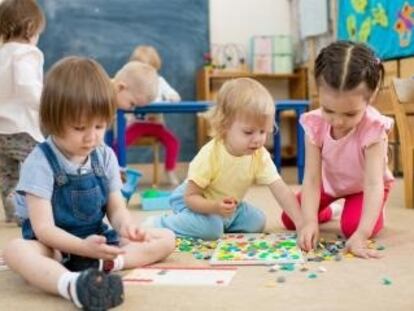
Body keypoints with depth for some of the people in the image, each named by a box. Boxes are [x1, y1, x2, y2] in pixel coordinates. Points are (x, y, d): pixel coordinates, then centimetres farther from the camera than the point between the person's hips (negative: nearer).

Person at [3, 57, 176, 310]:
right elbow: (43, 228, -20)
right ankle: (72, 284, -64)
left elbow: (117, 208, 2)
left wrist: (126, 226, -24)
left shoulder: (105, 156, 0)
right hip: (55, 247, -5)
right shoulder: (40, 163, -15)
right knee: (15, 250, -36)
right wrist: (84, 246, -37)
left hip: (98, 241, 5)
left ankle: (103, 265, -32)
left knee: (167, 238, -7)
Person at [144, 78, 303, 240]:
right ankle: (159, 225, -12)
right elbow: (190, 196, -28)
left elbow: (282, 191, -24)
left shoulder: (260, 156, -20)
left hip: (228, 207, 6)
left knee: (257, 222, -1)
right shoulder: (209, 156, -35)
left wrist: (301, 224, -35)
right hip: (195, 203, -6)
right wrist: (215, 207, -47)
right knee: (211, 228, -30)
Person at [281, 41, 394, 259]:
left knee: (352, 226, -27)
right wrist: (310, 221, -45)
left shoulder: (373, 129, -39)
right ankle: (323, 212, 33)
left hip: (363, 187, -3)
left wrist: (361, 235, -55)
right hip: (330, 183, 3)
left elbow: (374, 184, -44)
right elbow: (312, 179, -29)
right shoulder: (316, 124, -30)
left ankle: (375, 215, 9)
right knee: (290, 219, 0)